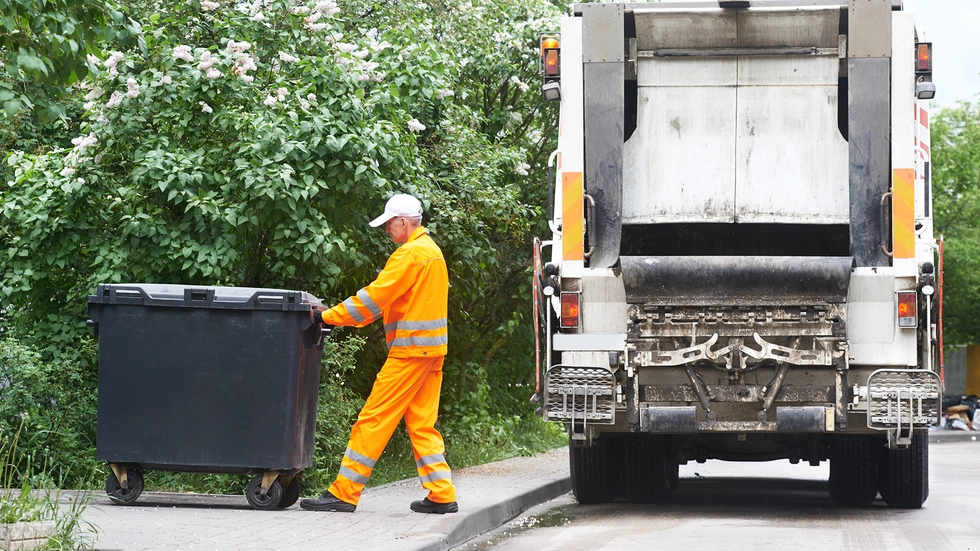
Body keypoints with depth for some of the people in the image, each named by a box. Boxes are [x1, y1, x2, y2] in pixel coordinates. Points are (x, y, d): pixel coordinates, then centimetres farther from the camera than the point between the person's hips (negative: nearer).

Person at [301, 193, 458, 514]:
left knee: (374, 419, -7)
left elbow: (375, 295, -17)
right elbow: (390, 298, 19)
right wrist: (352, 317, 11)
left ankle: (344, 493, -7)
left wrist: (330, 316, -13)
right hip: (430, 349, 10)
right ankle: (442, 495, 10)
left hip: (411, 348, -10)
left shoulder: (411, 253, -13)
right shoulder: (432, 250, 18)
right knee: (422, 424, 12)